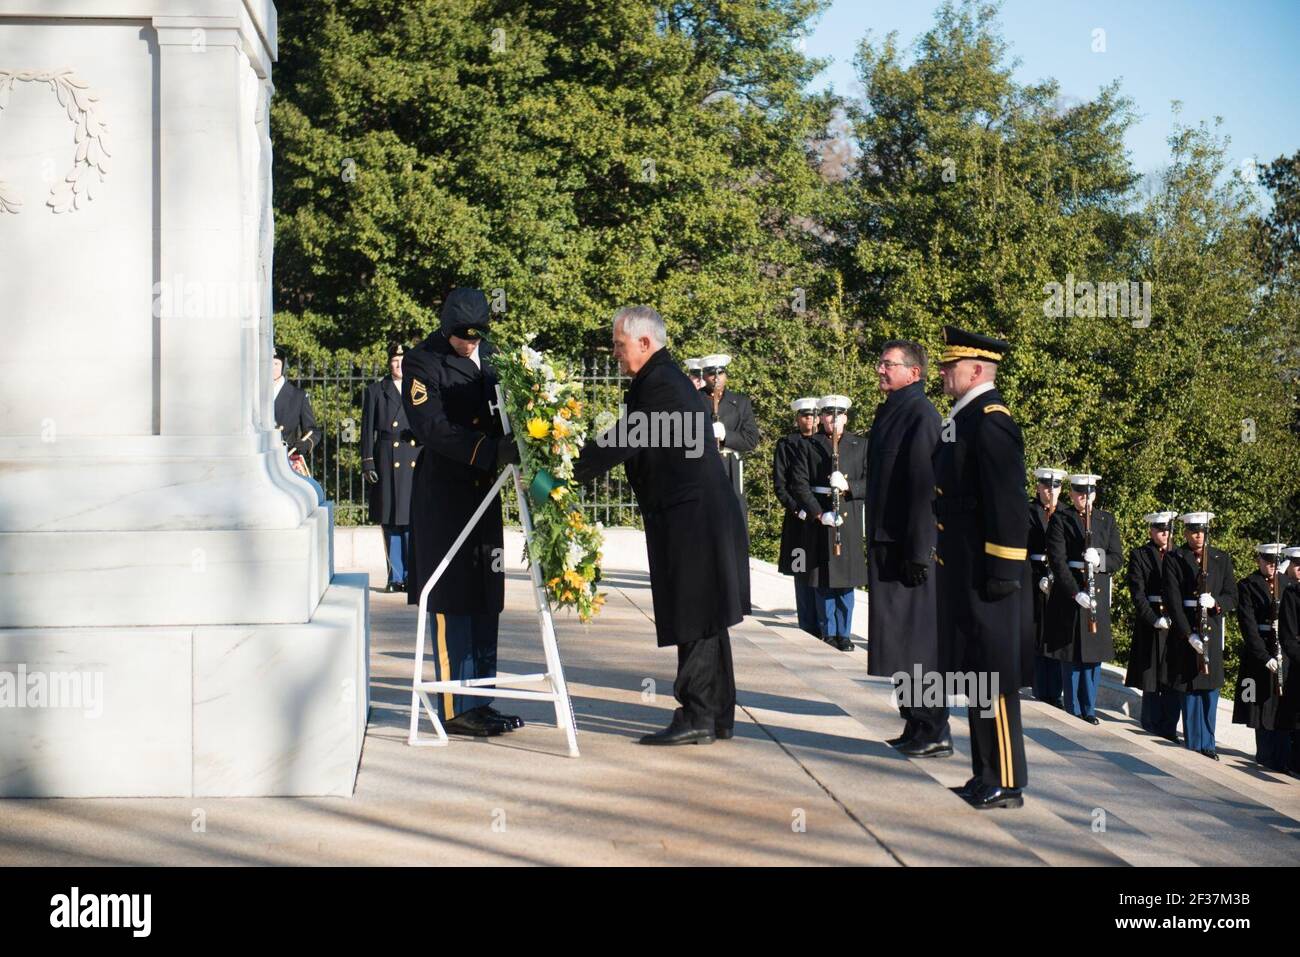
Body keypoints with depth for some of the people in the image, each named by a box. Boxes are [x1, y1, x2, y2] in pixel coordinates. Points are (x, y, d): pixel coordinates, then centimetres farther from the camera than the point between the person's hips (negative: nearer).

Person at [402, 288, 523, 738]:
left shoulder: (490, 354, 13)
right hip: (444, 495, -7)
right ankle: (456, 708, -1)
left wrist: (513, 443, 0)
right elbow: (432, 427, -20)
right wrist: (490, 450, -29)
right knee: (452, 601, -5)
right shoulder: (422, 362, -8)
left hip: (484, 491, 7)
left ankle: (479, 702, 16)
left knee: (485, 600, 9)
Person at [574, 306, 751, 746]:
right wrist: (574, 466, 11)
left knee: (694, 622, -6)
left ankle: (696, 718, -2)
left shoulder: (660, 385, -16)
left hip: (692, 521, -10)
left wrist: (567, 474, -18)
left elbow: (621, 443, -22)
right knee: (705, 622, 14)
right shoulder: (665, 379, 17)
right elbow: (626, 440, 18)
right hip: (697, 517, 10)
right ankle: (718, 715, 20)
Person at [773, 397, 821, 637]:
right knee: (803, 573, -1)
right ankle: (809, 632, 4)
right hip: (799, 520, -1)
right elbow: (779, 484, 3)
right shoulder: (786, 444, 7)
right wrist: (798, 510, -8)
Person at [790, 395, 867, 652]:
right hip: (820, 517, -1)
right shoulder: (810, 446, 6)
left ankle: (844, 633, 10)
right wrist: (819, 513, -10)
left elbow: (870, 482, 6)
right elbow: (800, 484, 0)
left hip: (850, 519, 1)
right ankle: (828, 632, 9)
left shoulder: (860, 445, 10)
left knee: (846, 580, 2)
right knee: (823, 580, 1)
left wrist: (848, 486, -13)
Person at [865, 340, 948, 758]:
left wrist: (918, 551, -21)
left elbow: (925, 486, -18)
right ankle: (915, 725, 21)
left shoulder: (920, 414, -13)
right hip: (887, 546, 9)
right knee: (901, 642, 13)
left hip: (910, 547, -9)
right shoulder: (889, 411, 15)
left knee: (920, 642, -4)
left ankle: (935, 733, 3)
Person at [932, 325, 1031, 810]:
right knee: (974, 673, 15)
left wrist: (1002, 570, -22)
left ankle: (1005, 783, 3)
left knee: (993, 675, -4)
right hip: (962, 570, 10)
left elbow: (1008, 501, -20)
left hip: (984, 571, -10)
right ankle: (988, 775, 23)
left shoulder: (991, 419, -15)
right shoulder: (965, 417, 15)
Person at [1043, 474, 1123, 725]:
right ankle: (1073, 710, 8)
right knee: (1071, 654, 0)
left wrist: (1101, 560, -15)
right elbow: (1057, 560, -10)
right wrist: (1075, 592, -19)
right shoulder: (1060, 519, -2)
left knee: (1094, 654, 6)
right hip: (1068, 591, -4)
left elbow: (1117, 557, 8)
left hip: (1098, 592, 4)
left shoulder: (1106, 520, 11)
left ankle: (1089, 708, 15)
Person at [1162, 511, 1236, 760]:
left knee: (1210, 689, 4)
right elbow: (1172, 600, -7)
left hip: (1212, 631, 3)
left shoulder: (1221, 559, 9)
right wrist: (1189, 634, -15)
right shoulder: (1173, 559, -1)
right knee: (1190, 688, 1)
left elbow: (1232, 597, 7)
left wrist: (1216, 603, -15)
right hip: (1184, 630, -3)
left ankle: (1207, 742, 12)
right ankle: (1194, 743, 9)